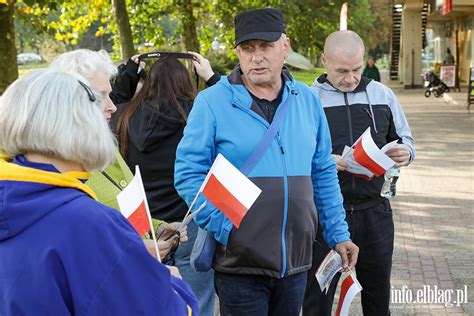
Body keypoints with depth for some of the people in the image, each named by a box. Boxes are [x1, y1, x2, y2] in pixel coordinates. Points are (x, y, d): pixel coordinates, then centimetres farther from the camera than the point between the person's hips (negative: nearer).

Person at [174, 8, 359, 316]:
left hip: (296, 262, 4)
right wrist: (226, 229, -17)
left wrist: (338, 233, 10)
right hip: (240, 264, -4)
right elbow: (189, 174, -9)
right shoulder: (212, 102, -8)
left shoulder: (307, 100, 7)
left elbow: (323, 173, 13)